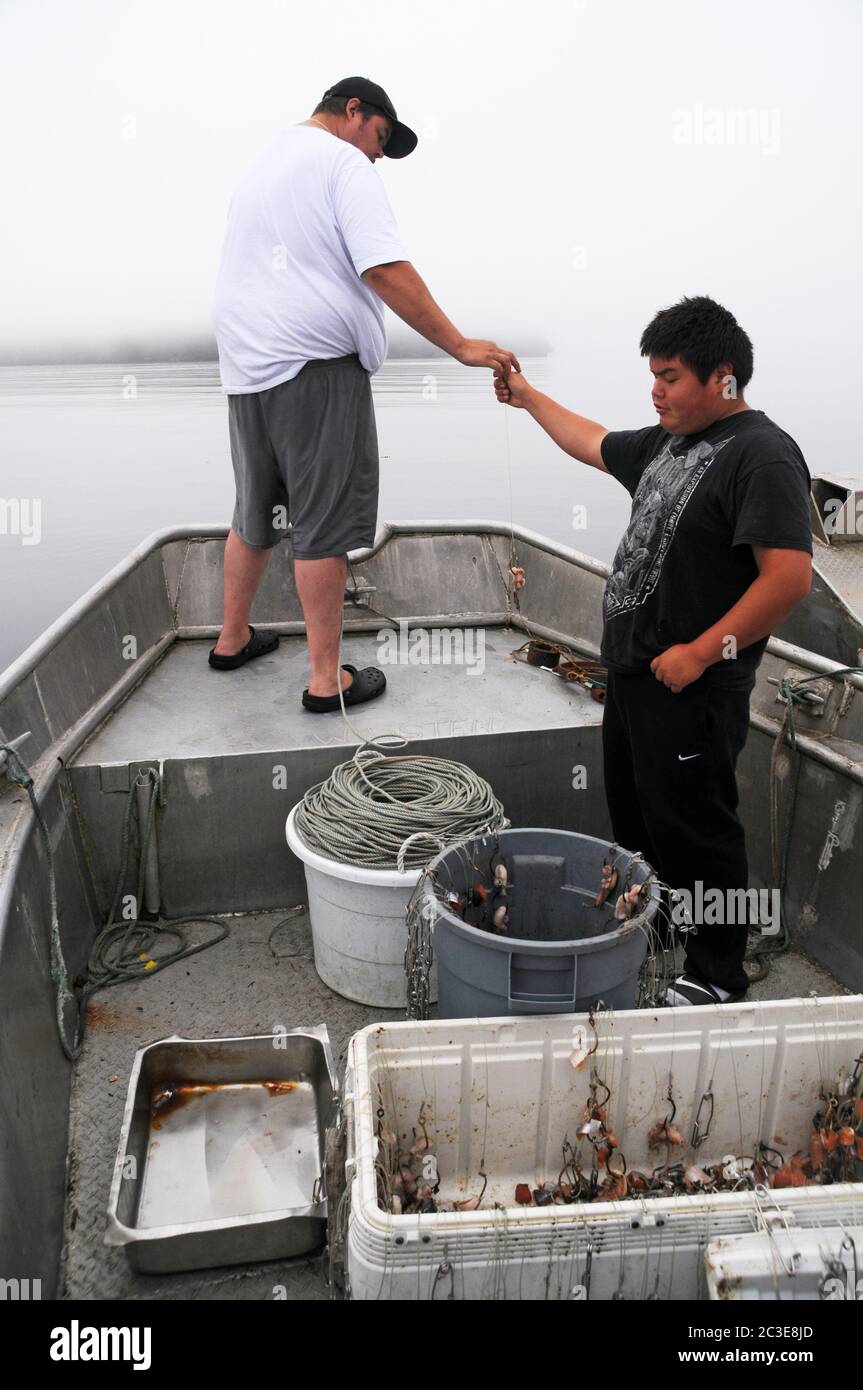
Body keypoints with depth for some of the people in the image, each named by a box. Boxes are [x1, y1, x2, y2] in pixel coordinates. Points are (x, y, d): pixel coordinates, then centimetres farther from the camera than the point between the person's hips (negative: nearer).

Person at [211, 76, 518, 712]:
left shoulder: (259, 168, 24)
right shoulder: (343, 161, -4)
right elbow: (386, 271, -17)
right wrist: (461, 346, -16)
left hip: (245, 367, 8)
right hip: (315, 364, -8)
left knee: (255, 513, 19)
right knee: (322, 526, -4)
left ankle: (232, 639, 32)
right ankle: (327, 680, 1)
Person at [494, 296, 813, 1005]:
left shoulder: (762, 456, -18)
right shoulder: (670, 441, 11)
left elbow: (790, 575, -26)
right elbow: (596, 444, 29)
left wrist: (701, 651, -24)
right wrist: (529, 398, 33)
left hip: (692, 687, -9)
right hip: (635, 672, 9)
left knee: (692, 827, 1)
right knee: (634, 811, 21)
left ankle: (717, 975, 19)